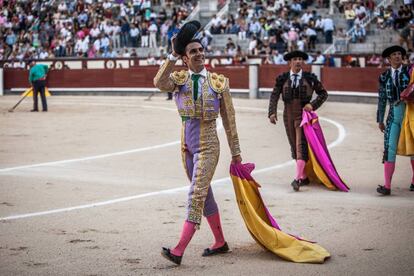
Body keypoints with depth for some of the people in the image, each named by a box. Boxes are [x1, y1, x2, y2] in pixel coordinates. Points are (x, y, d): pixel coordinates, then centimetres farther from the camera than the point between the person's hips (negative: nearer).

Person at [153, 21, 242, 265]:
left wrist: (236, 152, 3)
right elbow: (159, 83, -23)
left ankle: (179, 251, -16)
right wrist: (173, 55, -26)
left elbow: (229, 119, 1)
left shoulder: (219, 82, -4)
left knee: (197, 194, -12)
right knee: (204, 193, 14)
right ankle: (220, 243, 29)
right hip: (187, 144, 4)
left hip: (208, 146, -4)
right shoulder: (179, 78, 1)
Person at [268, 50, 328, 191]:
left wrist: (313, 105, -8)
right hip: (288, 115, 3)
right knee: (294, 146, 9)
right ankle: (304, 177, 20)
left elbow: (323, 93, 7)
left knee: (301, 145, -13)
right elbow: (274, 96, -1)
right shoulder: (282, 79, 3)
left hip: (303, 114, -3)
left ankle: (298, 178, -19)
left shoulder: (309, 78, 0)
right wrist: (272, 112, -15)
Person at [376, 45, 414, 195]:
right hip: (393, 115, 1)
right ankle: (387, 186, -9)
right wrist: (380, 120, 13)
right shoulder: (384, 76, 9)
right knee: (389, 149, -7)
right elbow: (382, 99, 13)